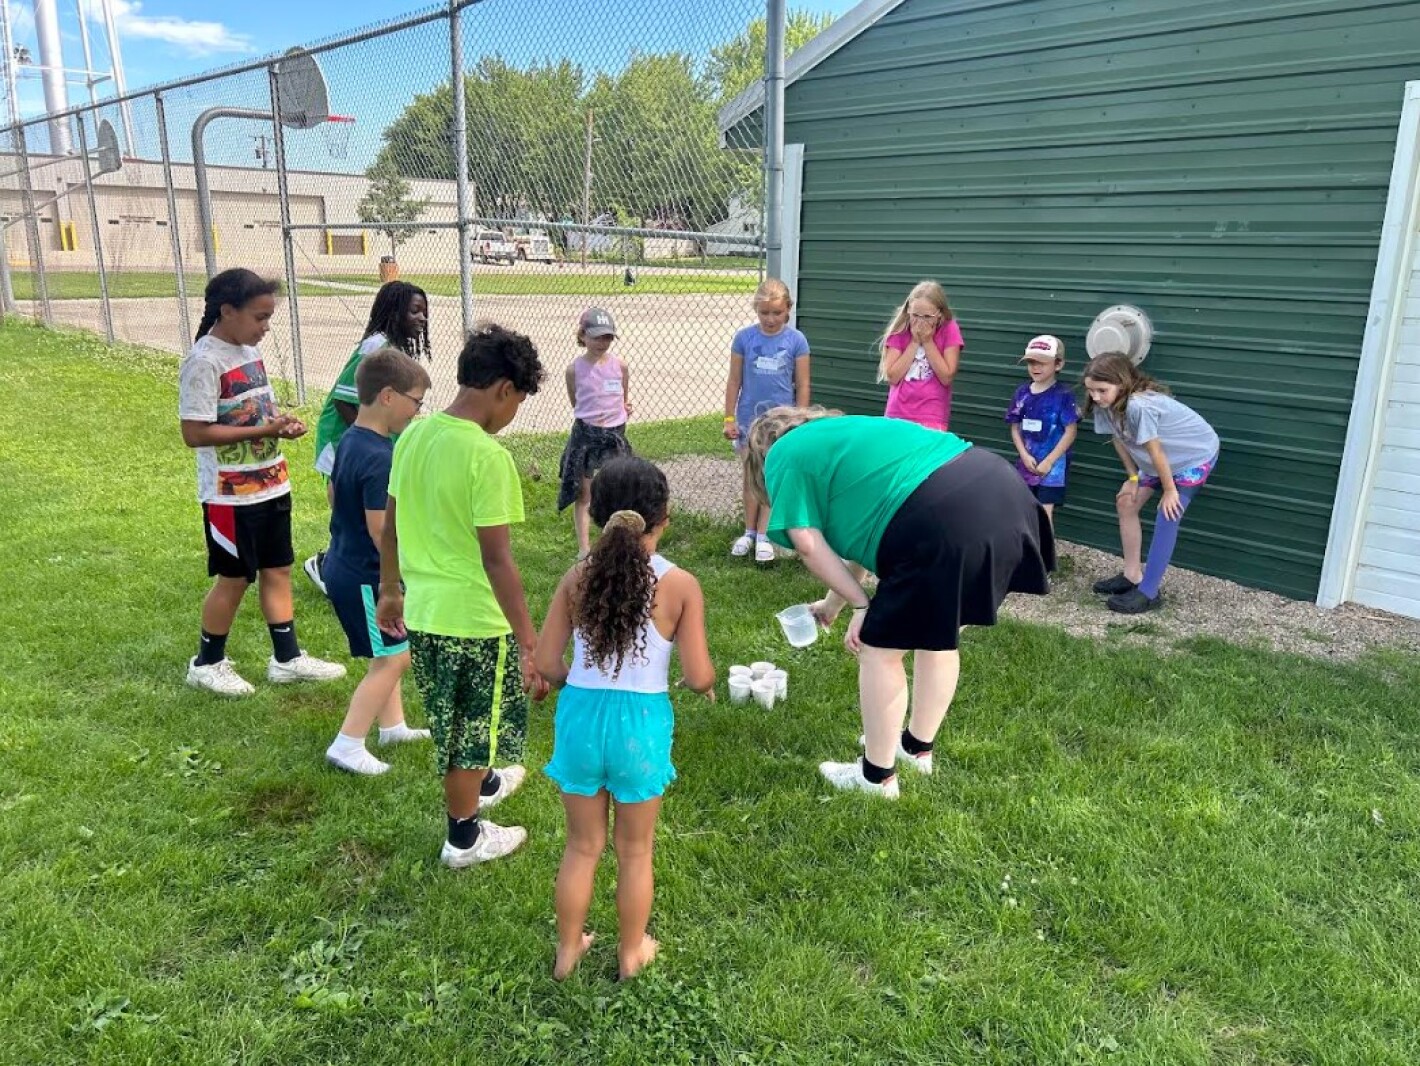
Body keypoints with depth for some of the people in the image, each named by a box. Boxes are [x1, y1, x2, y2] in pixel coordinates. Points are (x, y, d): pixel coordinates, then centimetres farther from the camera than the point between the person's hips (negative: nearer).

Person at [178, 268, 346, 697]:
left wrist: (282, 421, -4)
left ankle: (287, 657, 23)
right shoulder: (204, 361, -17)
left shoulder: (250, 351, 8)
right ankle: (207, 663, 23)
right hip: (231, 495, -8)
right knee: (234, 577, 4)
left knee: (277, 568, 12)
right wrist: (263, 431, -23)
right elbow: (194, 433, -21)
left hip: (271, 485, 8)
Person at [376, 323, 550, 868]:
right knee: (471, 729, 13)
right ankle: (464, 837, 30)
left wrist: (390, 590, 23)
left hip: (422, 610, 8)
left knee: (455, 720, 28)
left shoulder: (414, 435, 0)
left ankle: (481, 784, 53)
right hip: (474, 619, -7)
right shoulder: (487, 455, -23)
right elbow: (496, 559, -24)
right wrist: (529, 642, -19)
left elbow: (390, 526, 9)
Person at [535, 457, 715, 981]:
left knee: (582, 845, 22)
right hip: (641, 723, -2)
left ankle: (567, 949, 39)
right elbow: (697, 677, -13)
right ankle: (631, 952, 39)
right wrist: (711, 681, 10)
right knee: (634, 849, 20)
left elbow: (546, 665, -3)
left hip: (581, 717, 2)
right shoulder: (680, 585, -13)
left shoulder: (577, 577, -6)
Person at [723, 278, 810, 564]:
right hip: (749, 419, 1)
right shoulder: (744, 338, -5)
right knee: (752, 477, 11)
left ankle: (764, 536, 13)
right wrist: (729, 418, 0)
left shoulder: (796, 340, -7)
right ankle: (749, 532, 23)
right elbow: (734, 381, 1)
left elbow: (802, 385, -2)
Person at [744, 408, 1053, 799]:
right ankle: (917, 748, 43)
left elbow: (808, 544, -1)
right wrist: (835, 601, 47)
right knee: (937, 636, 26)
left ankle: (877, 776, 24)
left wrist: (861, 605, 6)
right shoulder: (840, 433, 35)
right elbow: (864, 528, 40)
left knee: (879, 649, 9)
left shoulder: (784, 456, 12)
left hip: (946, 522, -9)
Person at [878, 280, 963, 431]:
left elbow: (946, 377, -10)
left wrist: (927, 341, -13)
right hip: (897, 415, 2)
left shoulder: (949, 330, -6)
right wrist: (914, 342, -12)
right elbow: (892, 377, -8)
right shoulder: (899, 330, -1)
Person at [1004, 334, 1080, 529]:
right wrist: (1025, 456, -6)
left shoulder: (1063, 394, -11)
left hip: (1053, 464, -5)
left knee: (1044, 512, -5)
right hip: (1027, 462, 5)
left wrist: (1049, 461, -14)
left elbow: (1071, 432, -11)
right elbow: (1015, 428, 7)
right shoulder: (1022, 393, 2)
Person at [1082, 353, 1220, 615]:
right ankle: (1132, 576, 21)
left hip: (1196, 456, -9)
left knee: (1167, 518, -12)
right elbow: (1119, 440, -3)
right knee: (1126, 502, 9)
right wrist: (1133, 477, -2)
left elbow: (1155, 451, -29)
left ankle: (1148, 593, -5)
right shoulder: (1106, 404, -16)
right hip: (1166, 458, 9)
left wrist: (1169, 490, -19)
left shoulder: (1138, 406, -39)